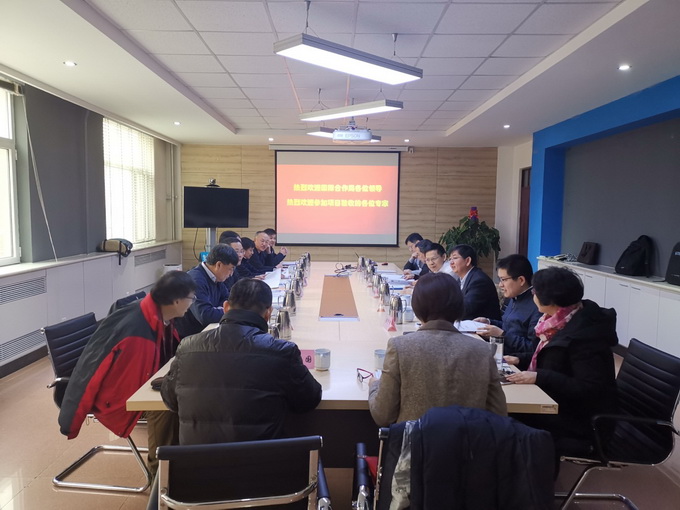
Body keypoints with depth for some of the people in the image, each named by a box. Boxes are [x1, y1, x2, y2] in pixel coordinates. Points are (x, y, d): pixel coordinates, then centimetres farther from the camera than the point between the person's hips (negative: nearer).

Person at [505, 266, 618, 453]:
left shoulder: (582, 334, -27)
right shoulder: (565, 319, 2)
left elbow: (589, 389, -28)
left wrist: (539, 377, -30)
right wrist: (520, 359, 3)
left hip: (581, 418, -8)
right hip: (565, 403, 8)